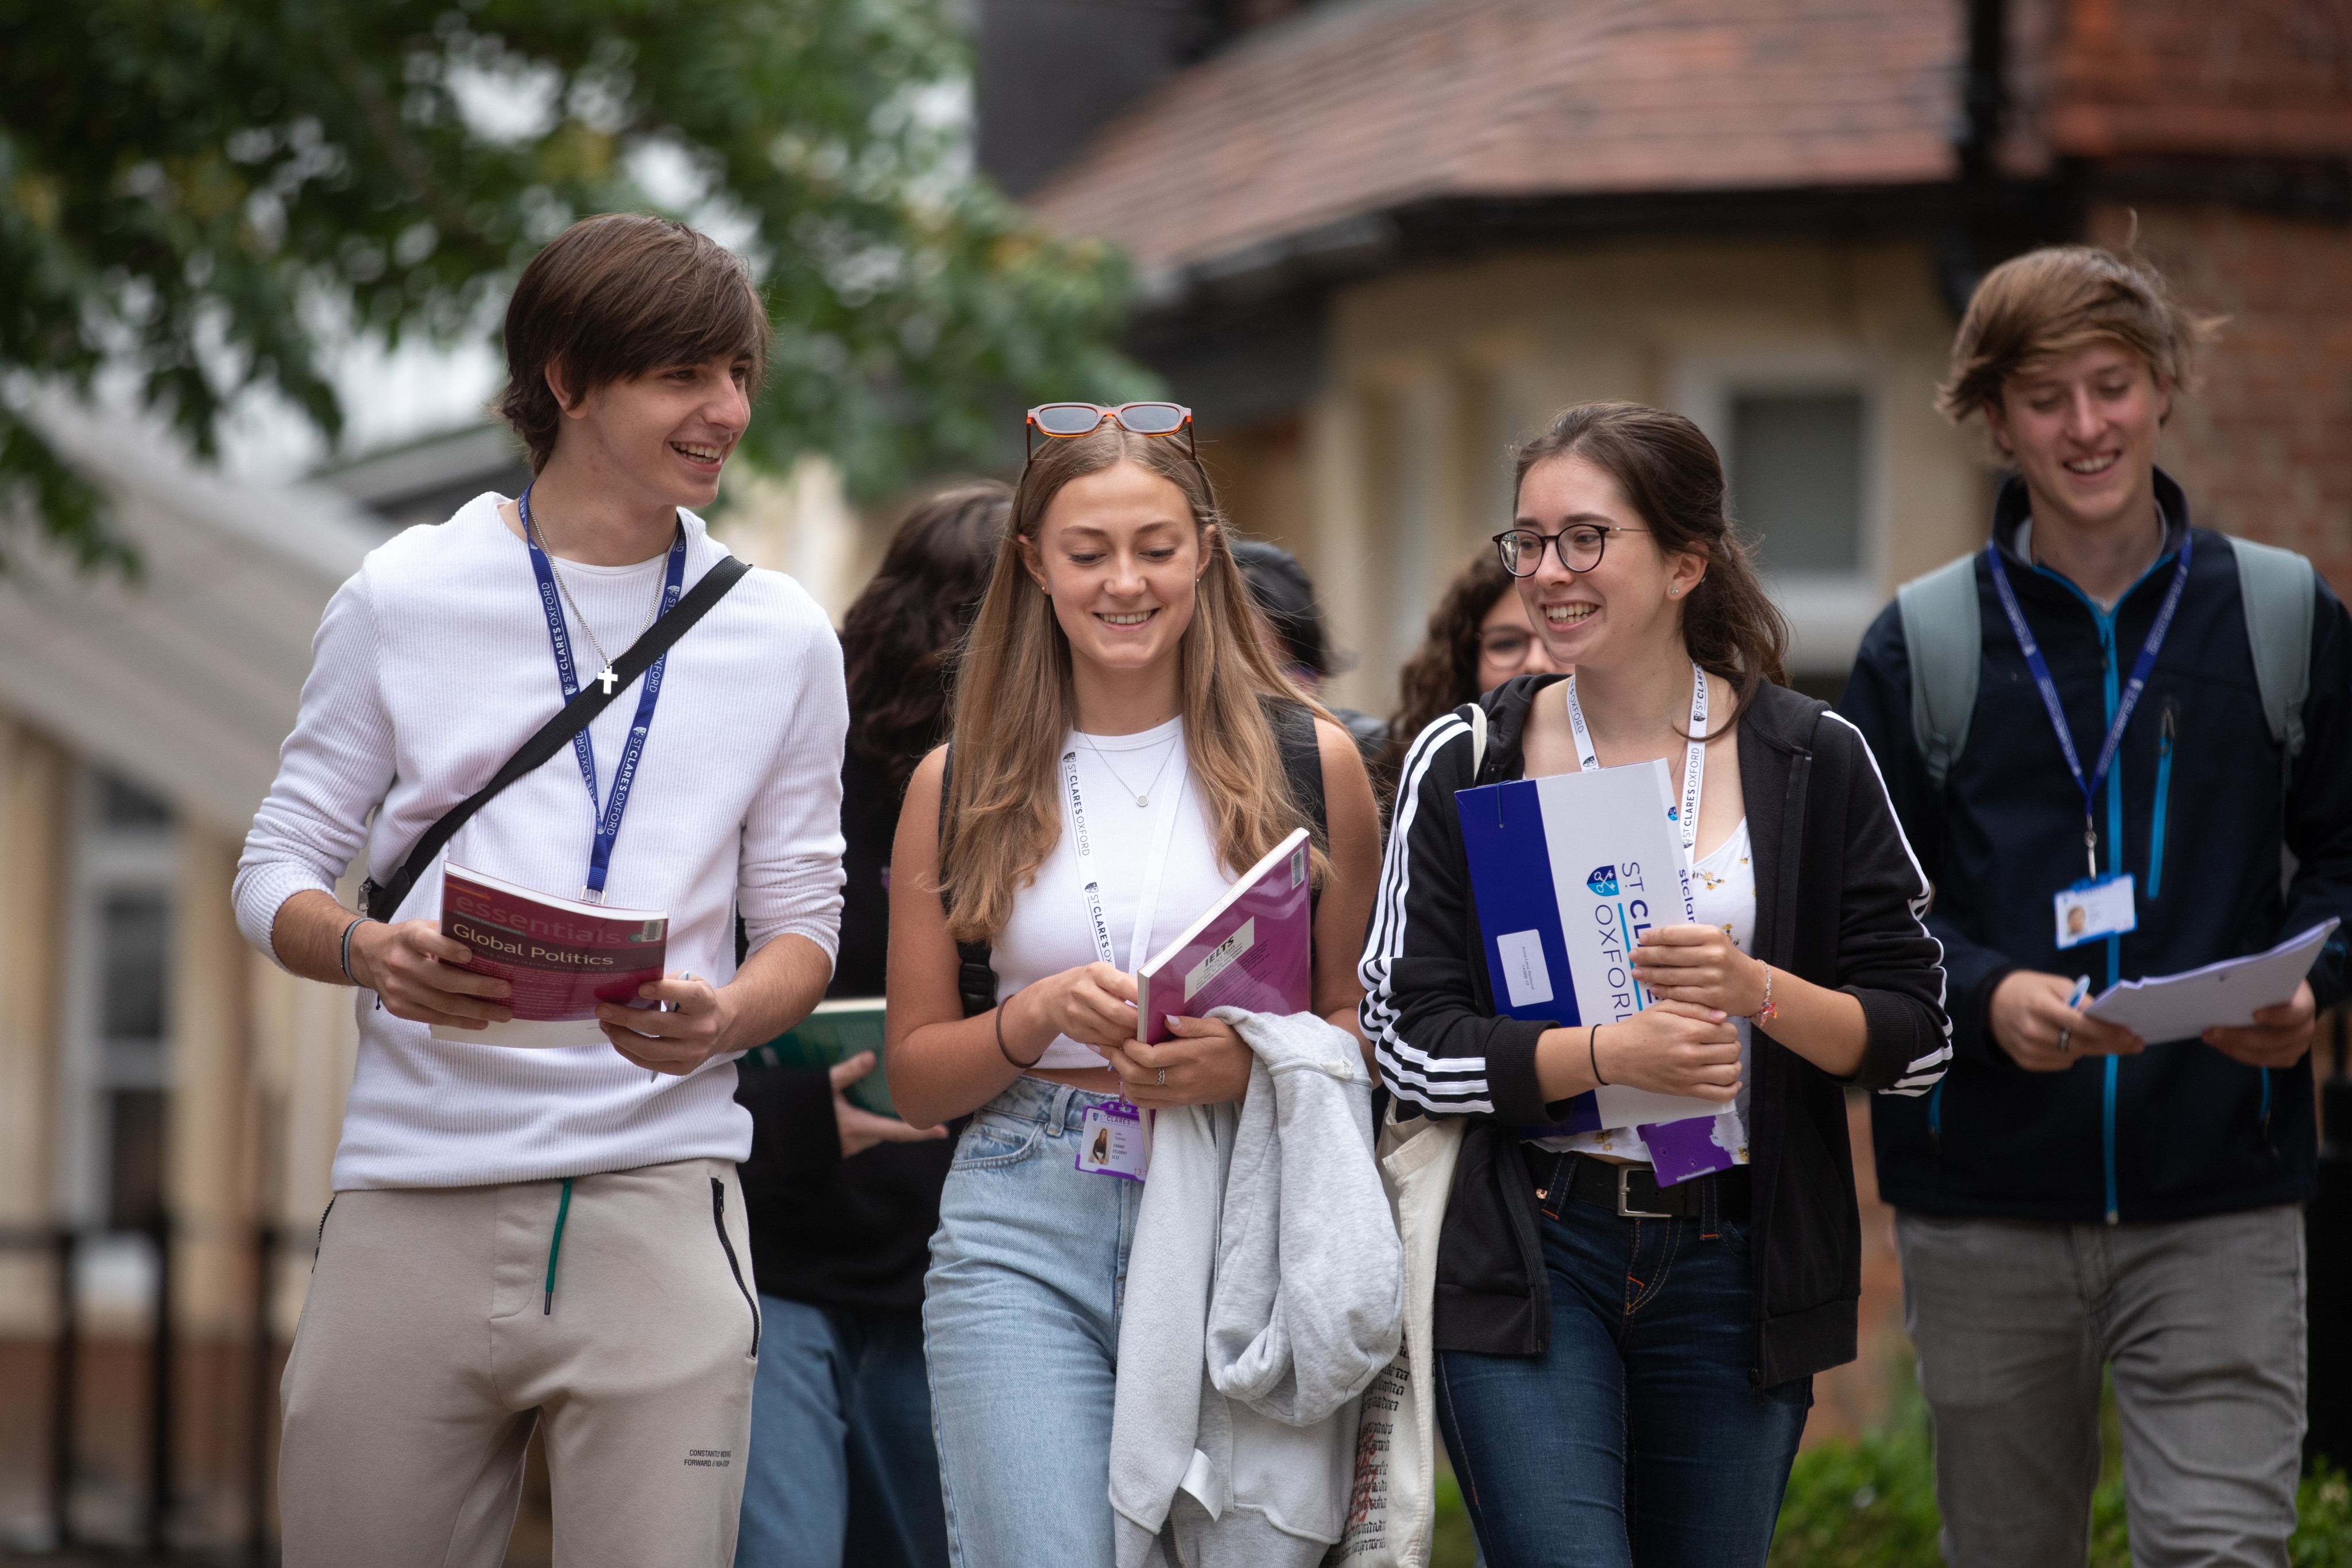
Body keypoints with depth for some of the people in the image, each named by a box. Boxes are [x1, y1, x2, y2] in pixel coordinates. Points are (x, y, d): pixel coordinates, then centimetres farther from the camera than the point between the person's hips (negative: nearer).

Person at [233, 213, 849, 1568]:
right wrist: (372, 954, -13)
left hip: (657, 1194, 0)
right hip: (412, 1201, 0)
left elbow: (803, 918, 14)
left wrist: (720, 1021, -9)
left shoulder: (779, 636, 12)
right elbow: (279, 871, 10)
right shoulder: (405, 599, 8)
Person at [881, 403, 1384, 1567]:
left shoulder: (1307, 763, 7)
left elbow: (1363, 1020, 11)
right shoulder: (962, 785, 8)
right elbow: (913, 1075, 11)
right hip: (1023, 1238, 0)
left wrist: (1256, 1060, -10)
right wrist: (1038, 1021, -9)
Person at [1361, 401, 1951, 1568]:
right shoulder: (1464, 764, 2)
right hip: (1528, 1262, -1)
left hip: (1735, 1266, 1)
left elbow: (1916, 1042, 1)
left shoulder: (1814, 762, 2)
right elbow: (1410, 1043, -3)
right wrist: (1610, 1052, -19)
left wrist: (1759, 992, -18)